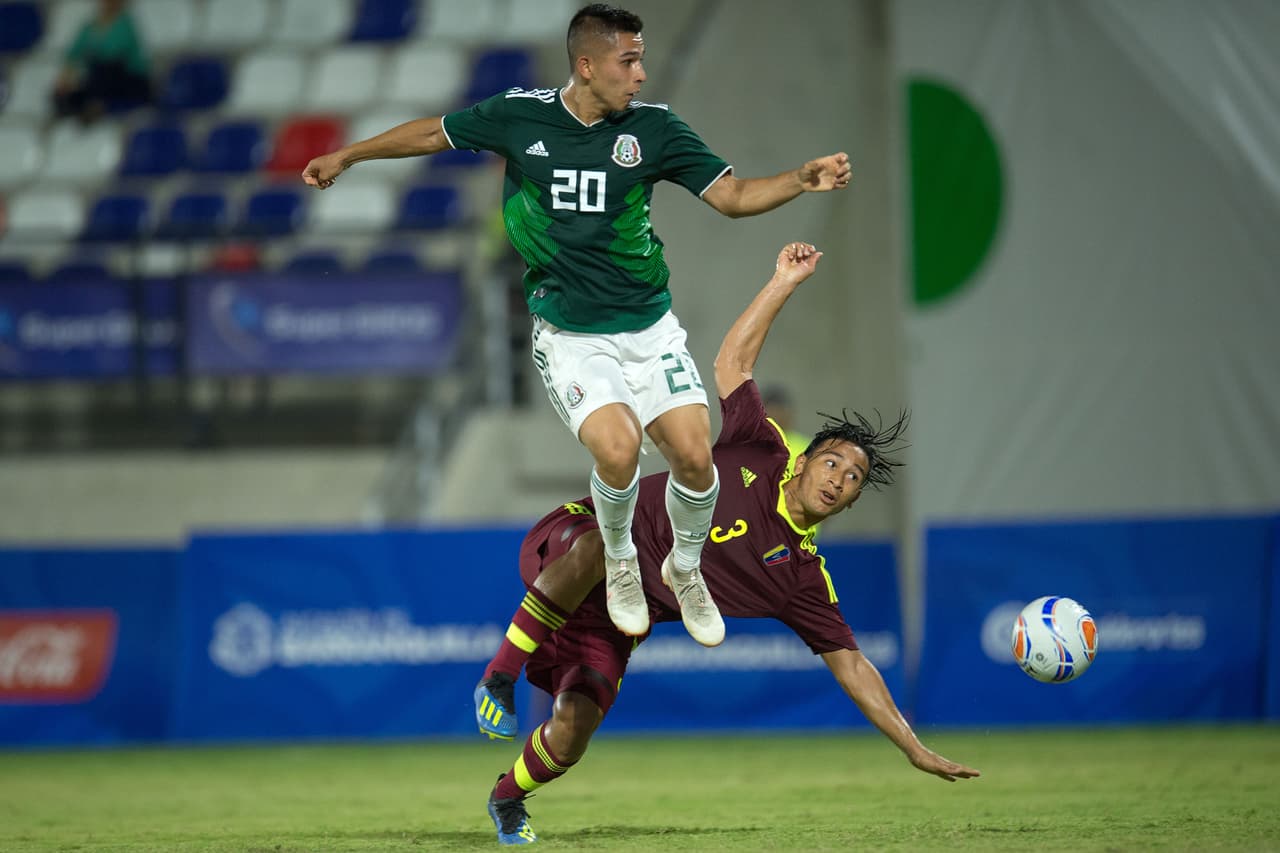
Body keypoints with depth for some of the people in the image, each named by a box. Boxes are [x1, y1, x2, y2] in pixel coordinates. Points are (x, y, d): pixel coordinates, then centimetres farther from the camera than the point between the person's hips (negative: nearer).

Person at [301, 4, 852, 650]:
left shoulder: (653, 126, -5)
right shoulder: (517, 115, -6)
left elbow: (732, 196, -3)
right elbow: (434, 134, 11)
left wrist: (802, 180, -20)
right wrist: (347, 156, 19)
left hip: (648, 326, 2)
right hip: (569, 337, -2)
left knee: (694, 457, -12)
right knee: (617, 450, -24)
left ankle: (685, 569, 20)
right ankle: (620, 561, 8)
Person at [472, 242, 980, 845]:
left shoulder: (803, 580, 1)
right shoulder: (764, 454, -3)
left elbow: (850, 664, 3)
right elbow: (731, 363, 1)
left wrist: (917, 752, -2)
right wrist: (784, 283, -6)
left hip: (613, 624, 3)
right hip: (566, 543, -3)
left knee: (571, 734, -21)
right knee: (597, 548, -43)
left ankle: (508, 798, 14)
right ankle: (501, 676, -30)